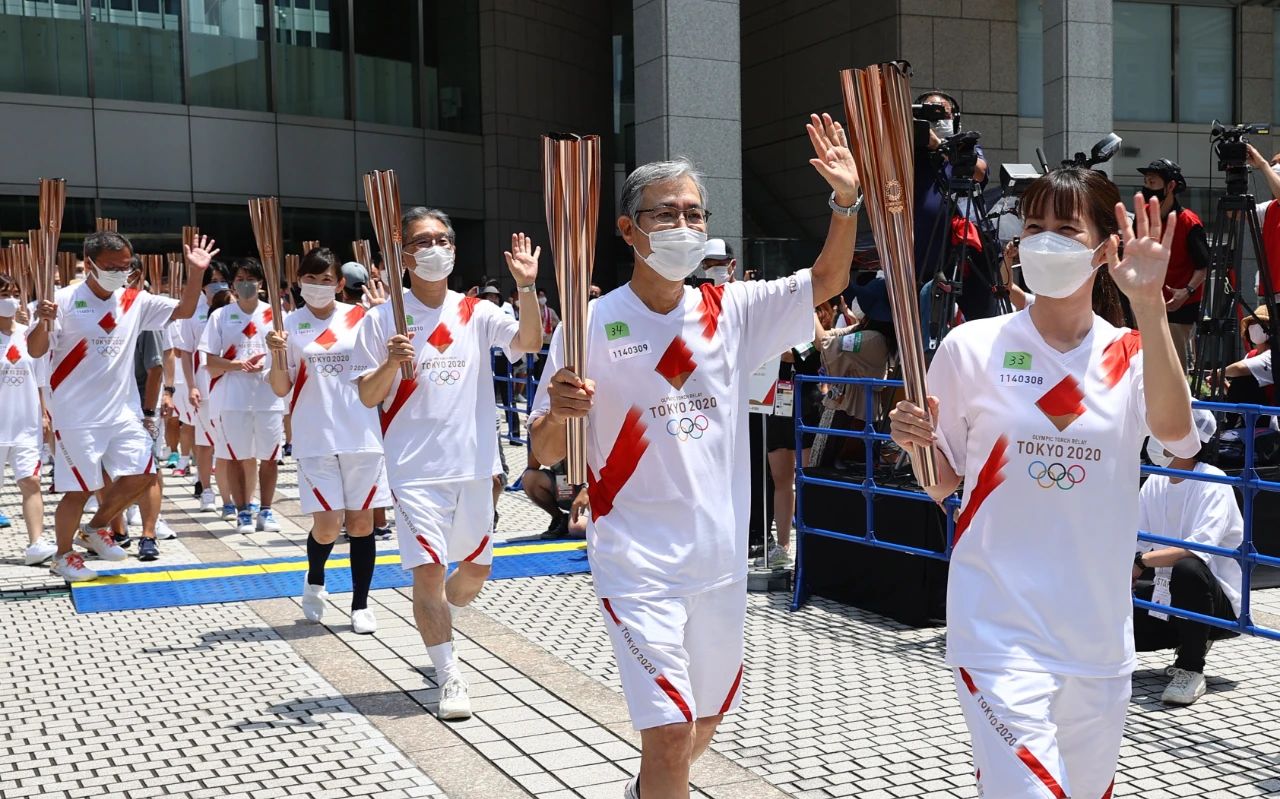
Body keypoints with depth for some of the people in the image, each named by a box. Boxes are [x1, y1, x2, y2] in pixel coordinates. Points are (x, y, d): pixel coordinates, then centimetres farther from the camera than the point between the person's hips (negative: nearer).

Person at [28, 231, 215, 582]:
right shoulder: (64, 301, -11)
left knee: (142, 475, 6)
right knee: (80, 489, 1)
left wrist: (196, 273, -7)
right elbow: (35, 351, -12)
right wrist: (44, 322, -33)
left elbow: (183, 310, 8)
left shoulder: (135, 301, 4)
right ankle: (63, 556, 22)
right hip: (76, 417, -6)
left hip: (120, 413, 6)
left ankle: (95, 529, 27)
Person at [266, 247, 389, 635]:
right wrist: (277, 354, -17)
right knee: (328, 524, -7)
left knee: (361, 520, 5)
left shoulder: (359, 318, 6)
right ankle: (314, 583, 25)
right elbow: (281, 389, 0)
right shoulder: (289, 326, 3)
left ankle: (361, 605, 17)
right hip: (315, 440, -1)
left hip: (362, 437, 2)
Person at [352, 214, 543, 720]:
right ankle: (450, 678, 3)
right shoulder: (383, 320, 0)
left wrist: (526, 287, -23)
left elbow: (529, 343, -10)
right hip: (416, 468, -3)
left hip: (474, 465, 3)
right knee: (428, 570, -8)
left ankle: (438, 627, 44)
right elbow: (367, 396, -1)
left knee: (477, 567, 15)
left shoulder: (477, 313, 5)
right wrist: (391, 363, -20)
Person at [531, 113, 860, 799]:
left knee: (706, 719, 21)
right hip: (639, 562, -5)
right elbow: (545, 454, -6)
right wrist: (559, 412, -28)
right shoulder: (592, 324, -8)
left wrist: (846, 201, -13)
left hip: (721, 559, 5)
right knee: (670, 734, -14)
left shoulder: (732, 312, 3)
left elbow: (827, 280, 2)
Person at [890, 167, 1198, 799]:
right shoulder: (972, 346, -2)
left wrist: (1149, 303, -26)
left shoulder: (1133, 354, 3)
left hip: (1100, 629, 3)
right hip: (1000, 624, -3)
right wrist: (917, 442, -16)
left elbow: (1177, 433, -20)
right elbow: (939, 485, 6)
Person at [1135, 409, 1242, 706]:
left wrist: (1142, 561, -41)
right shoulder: (1155, 482, 5)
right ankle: (1191, 642, 14)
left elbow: (1199, 548, -32)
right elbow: (1137, 543, 0)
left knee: (1187, 568, -39)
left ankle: (1191, 670, -21)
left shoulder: (1212, 483, -16)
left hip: (1218, 603, -7)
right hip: (1167, 596, 7)